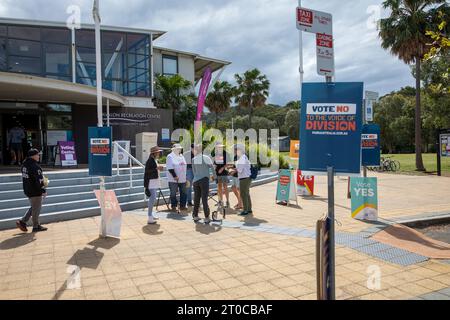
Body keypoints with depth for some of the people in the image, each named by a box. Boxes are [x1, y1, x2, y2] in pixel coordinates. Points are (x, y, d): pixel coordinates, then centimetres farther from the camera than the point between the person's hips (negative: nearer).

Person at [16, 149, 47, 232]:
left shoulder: (25, 164, 9)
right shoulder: (34, 166, -21)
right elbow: (38, 180, -23)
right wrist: (43, 191, -18)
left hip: (28, 190, 9)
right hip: (35, 191, -9)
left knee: (34, 208, 22)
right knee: (36, 209, 3)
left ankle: (22, 222, 19)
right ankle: (36, 226, 14)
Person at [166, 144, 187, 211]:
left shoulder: (181, 156, 16)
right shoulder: (170, 157, -7)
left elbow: (185, 166, 20)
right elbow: (170, 168, -14)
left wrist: (185, 176, 14)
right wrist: (175, 176, -19)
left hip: (182, 179, 7)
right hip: (173, 179, -7)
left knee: (183, 193, 9)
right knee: (173, 193, 1)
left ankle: (182, 206, 19)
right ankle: (173, 206, 11)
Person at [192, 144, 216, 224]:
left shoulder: (193, 159, 8)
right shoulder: (206, 158, -4)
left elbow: (194, 171, 13)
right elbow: (212, 167, -2)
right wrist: (214, 175, 13)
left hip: (196, 180, 4)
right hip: (204, 180, -4)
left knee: (196, 199, 11)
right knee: (204, 199, -3)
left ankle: (195, 216, 18)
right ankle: (207, 218, 0)